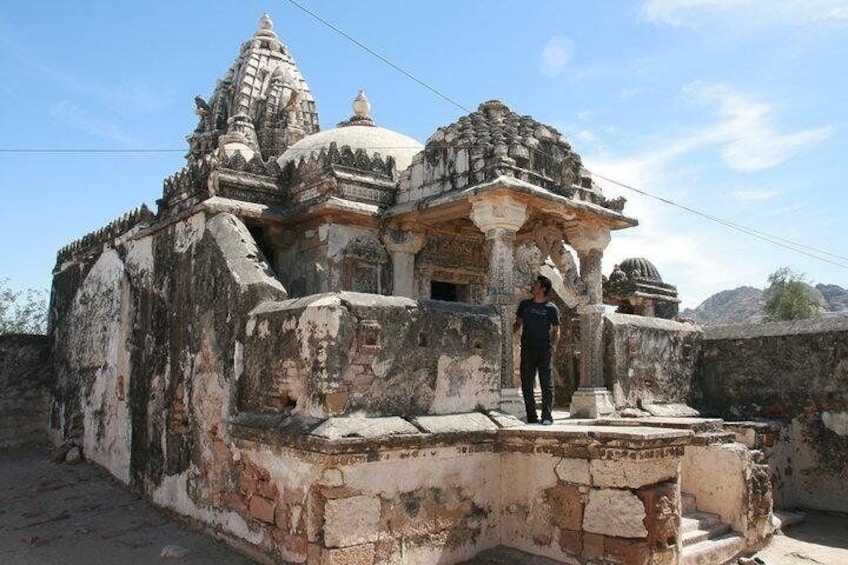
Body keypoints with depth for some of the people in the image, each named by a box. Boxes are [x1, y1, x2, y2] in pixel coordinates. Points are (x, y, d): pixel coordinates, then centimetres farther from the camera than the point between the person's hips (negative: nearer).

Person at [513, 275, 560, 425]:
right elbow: (518, 323, 19)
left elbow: (556, 330, 0)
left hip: (544, 350, -4)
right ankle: (531, 417, 13)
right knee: (526, 384, 5)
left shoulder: (551, 308, 0)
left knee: (546, 384, -2)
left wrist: (553, 345, -16)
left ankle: (547, 417, 2)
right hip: (527, 349, 4)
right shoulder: (525, 304, 12)